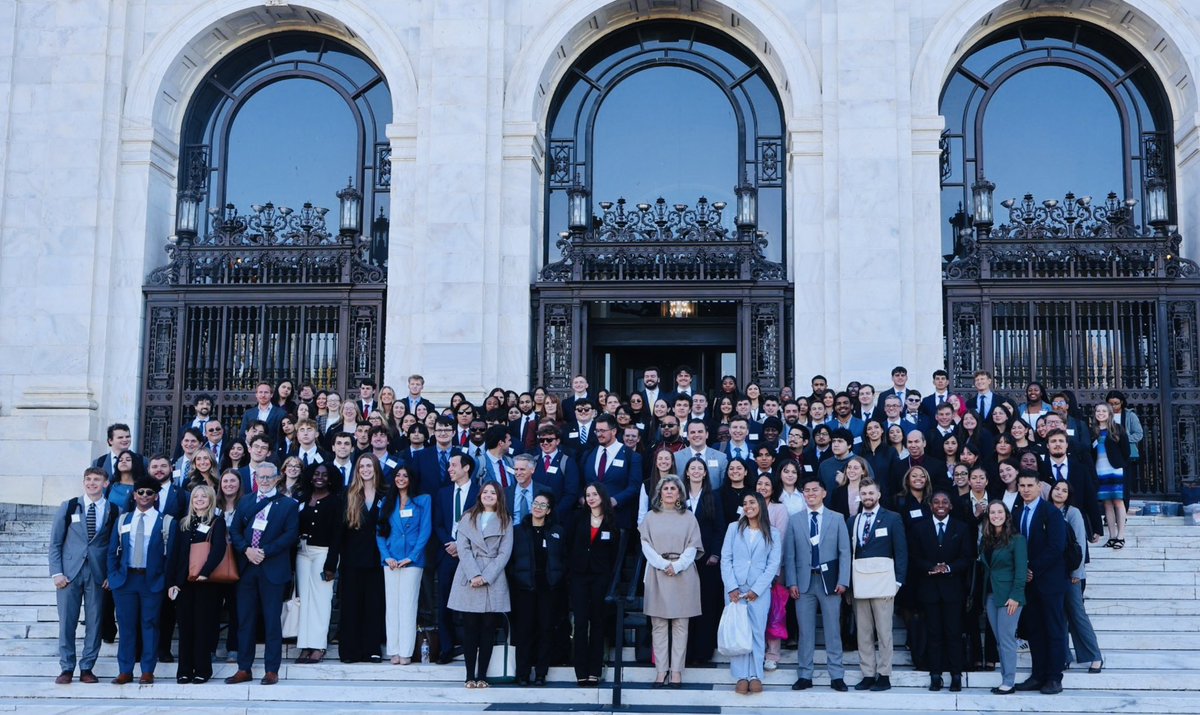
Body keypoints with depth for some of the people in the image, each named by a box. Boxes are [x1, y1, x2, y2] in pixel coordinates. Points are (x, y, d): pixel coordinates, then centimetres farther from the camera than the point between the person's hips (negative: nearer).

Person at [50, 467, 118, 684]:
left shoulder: (114, 511, 3)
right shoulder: (68, 507, 5)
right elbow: (55, 542, 5)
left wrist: (111, 575, -2)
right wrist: (56, 573, -3)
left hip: (98, 575, 0)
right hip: (70, 572, 0)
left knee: (94, 623, 2)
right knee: (67, 622, 1)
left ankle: (87, 668, 11)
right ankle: (66, 668, 11)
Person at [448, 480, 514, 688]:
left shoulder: (505, 522, 9)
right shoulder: (468, 518, 12)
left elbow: (504, 553, 1)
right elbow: (463, 548, 1)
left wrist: (485, 577, -9)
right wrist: (474, 575, -11)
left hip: (494, 582, 0)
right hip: (469, 580, 0)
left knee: (488, 629, -1)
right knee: (470, 628, -1)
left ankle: (482, 676, 3)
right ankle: (470, 676, 2)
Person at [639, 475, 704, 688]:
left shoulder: (688, 517, 9)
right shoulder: (651, 517, 10)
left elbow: (693, 547, 2)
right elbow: (646, 545, 2)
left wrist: (677, 565, -12)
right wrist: (663, 564, -12)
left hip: (683, 574, 0)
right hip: (657, 573, 0)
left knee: (680, 624, -1)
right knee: (658, 624, -1)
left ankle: (676, 671, 1)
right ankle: (661, 670, 2)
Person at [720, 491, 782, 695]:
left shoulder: (773, 533, 5)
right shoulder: (734, 528, 6)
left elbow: (773, 564, -1)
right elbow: (725, 559, 2)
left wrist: (756, 590, -9)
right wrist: (732, 587, -8)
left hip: (760, 590, -1)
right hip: (734, 588, 1)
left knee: (757, 631, -2)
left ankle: (755, 676, 4)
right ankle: (741, 677, 2)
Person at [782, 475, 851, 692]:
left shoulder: (837, 518, 5)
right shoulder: (795, 520, 7)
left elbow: (844, 552, 2)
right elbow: (789, 554, 5)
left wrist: (842, 581, -7)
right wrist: (792, 582, -4)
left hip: (829, 580, -1)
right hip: (804, 581, 1)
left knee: (833, 629, 3)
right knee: (805, 630, 4)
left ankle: (836, 676, 8)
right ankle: (804, 675, 10)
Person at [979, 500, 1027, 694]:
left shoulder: (1016, 539, -7)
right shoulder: (986, 540, 12)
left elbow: (1021, 570, -11)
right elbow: (984, 568, 12)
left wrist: (1015, 596, -16)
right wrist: (984, 596, 6)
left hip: (1008, 596, -6)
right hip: (990, 596, 7)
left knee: (1006, 640, -5)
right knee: (999, 641, 8)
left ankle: (1009, 682, 0)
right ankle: (1005, 680, 13)